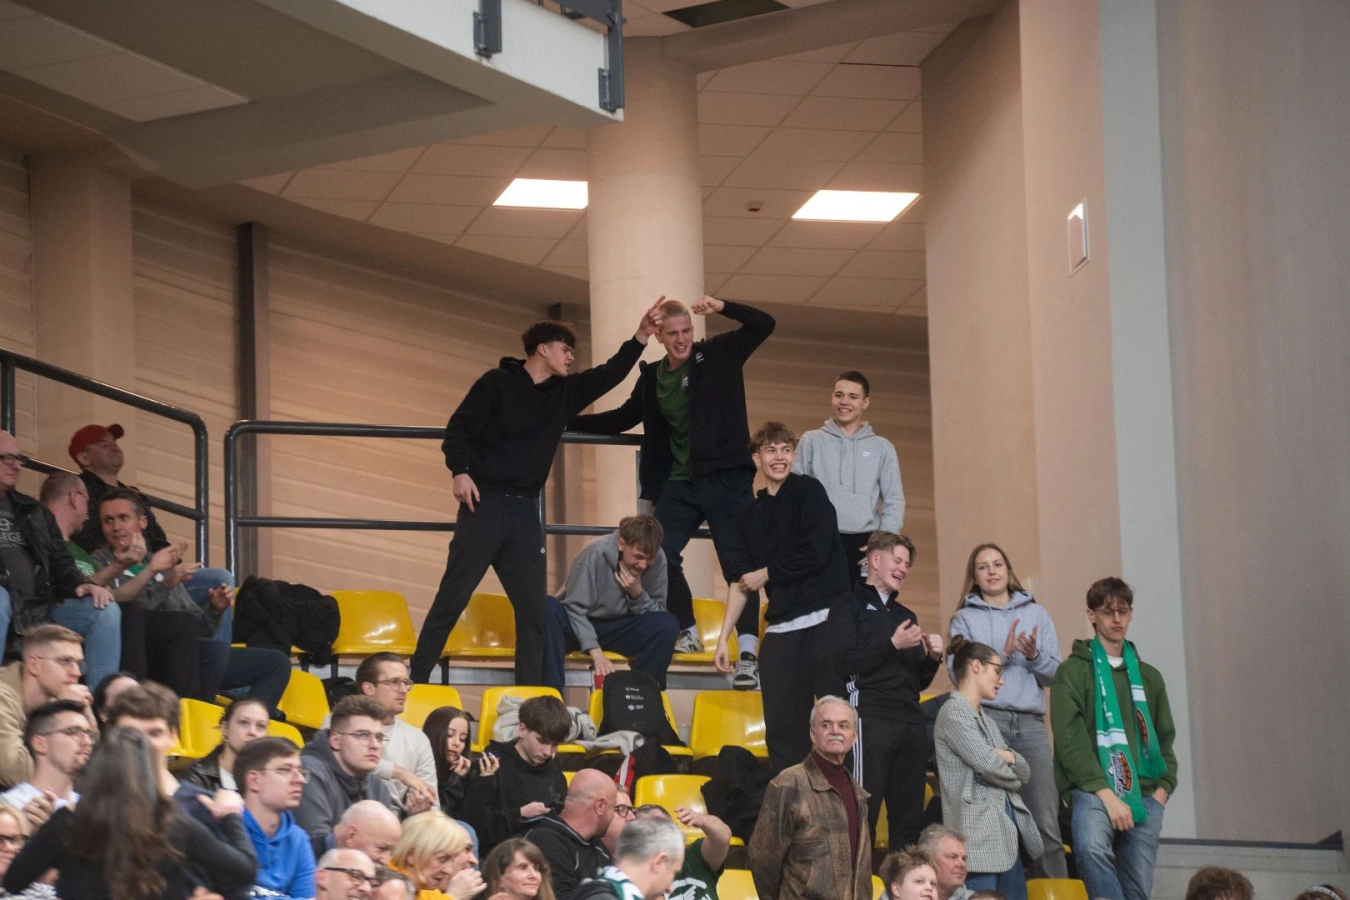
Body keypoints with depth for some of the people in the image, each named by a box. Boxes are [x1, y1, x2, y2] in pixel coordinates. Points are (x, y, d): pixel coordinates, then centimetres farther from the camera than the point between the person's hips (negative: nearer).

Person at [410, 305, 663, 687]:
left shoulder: (563, 392, 15)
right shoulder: (498, 383, -2)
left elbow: (610, 375, 15)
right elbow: (459, 427, -8)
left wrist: (641, 338, 4)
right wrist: (460, 471, -21)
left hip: (525, 512, 6)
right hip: (484, 504, -6)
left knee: (533, 608, 2)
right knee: (452, 598, -8)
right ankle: (416, 679, -5)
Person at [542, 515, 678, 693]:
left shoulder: (657, 561, -11)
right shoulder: (595, 553, -22)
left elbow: (656, 615, -6)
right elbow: (574, 609, -20)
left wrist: (638, 593, -25)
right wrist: (595, 651, -30)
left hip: (618, 629, 3)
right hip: (579, 626, -3)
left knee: (667, 625, -25)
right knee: (548, 609, -35)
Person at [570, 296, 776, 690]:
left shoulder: (717, 356, 0)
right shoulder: (652, 377, 11)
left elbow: (764, 325, -2)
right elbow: (623, 419, 25)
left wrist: (722, 307, -16)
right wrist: (569, 422, 23)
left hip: (725, 479, -5)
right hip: (678, 484, 5)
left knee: (738, 563, -8)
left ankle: (748, 653, -12)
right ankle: (688, 633, 18)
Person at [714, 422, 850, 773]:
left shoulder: (808, 491, 2)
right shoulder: (750, 515, 16)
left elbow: (815, 554, -9)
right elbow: (740, 582, 15)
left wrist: (766, 575, 1)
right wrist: (723, 636, 9)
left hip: (826, 621, -5)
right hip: (781, 630, 5)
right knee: (782, 729, 3)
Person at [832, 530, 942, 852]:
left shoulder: (906, 616, 26)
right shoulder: (850, 606, 6)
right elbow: (845, 663, -8)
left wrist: (932, 657, 5)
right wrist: (892, 644, -12)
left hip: (911, 721, 7)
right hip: (871, 717, -6)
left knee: (909, 816, 4)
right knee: (863, 812, -12)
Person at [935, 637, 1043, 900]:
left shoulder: (984, 718, 21)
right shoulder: (953, 712, -7)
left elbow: (1025, 772, 16)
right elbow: (989, 765, -16)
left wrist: (1009, 757, -7)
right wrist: (1012, 775, 5)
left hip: (1007, 830, 9)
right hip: (979, 832, -9)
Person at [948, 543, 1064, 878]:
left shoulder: (1036, 614, 17)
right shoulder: (965, 619, 12)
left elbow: (1053, 674, 11)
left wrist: (1034, 656, -8)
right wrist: (1002, 655, -10)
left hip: (1030, 722, 2)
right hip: (985, 721, -2)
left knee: (1046, 821, -5)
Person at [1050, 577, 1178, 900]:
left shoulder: (1148, 677, 21)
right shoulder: (1073, 672, 3)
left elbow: (1165, 738, 21)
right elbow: (1069, 739, -7)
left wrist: (1162, 789, 3)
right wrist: (1105, 793, -15)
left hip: (1144, 792, 5)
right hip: (1093, 788, -5)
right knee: (1091, 846, -36)